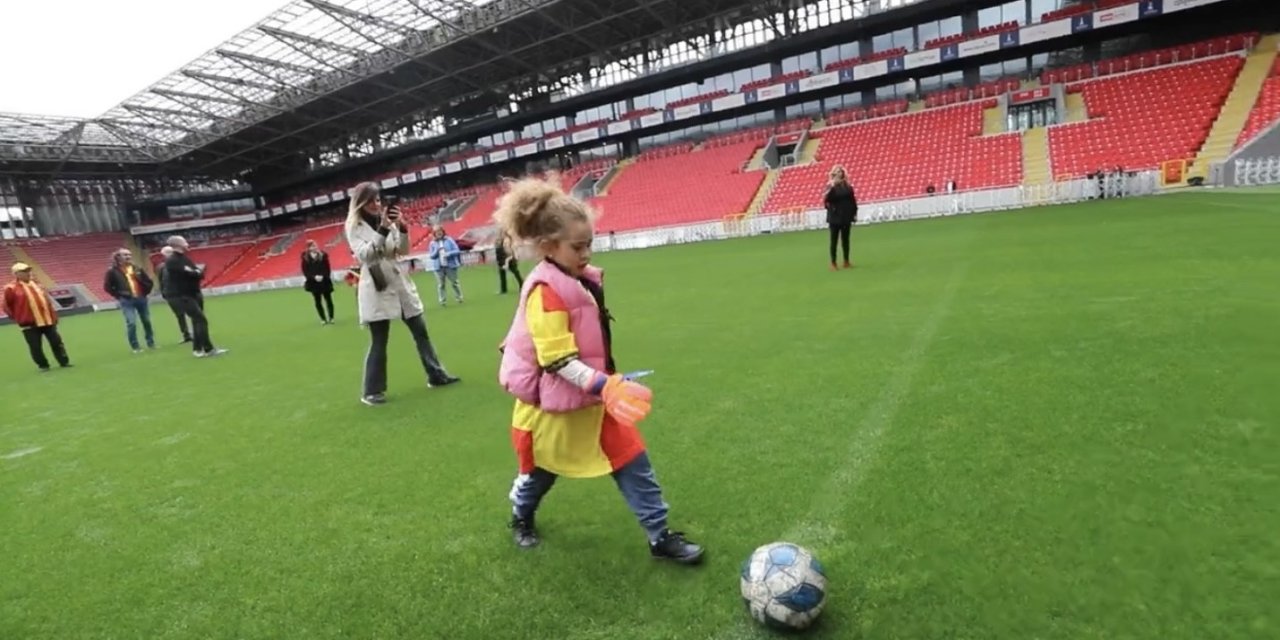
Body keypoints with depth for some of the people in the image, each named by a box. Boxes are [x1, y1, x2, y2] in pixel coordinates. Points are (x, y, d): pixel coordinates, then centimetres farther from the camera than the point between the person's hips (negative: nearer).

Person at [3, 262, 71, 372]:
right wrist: (18, 318, 1)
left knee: (57, 342, 8)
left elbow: (48, 300, 17)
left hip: (48, 320, 5)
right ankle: (43, 365, 13)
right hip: (30, 324, -5)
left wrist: (54, 316, 14)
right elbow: (7, 306, 0)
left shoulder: (36, 284, 12)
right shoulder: (11, 288, -6)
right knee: (36, 346, 0)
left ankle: (64, 362, 16)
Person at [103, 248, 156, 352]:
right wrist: (119, 295, -6)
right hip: (127, 301, -4)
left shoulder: (137, 268, 11)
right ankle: (135, 347, -2)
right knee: (131, 323, -11)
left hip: (141, 298, 4)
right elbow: (107, 287, 0)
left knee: (147, 321, 10)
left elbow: (149, 281, 16)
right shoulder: (113, 271, -1)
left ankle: (151, 343, 23)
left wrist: (145, 292, 4)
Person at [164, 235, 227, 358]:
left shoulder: (185, 258, 13)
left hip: (195, 294, 9)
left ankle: (197, 349, 25)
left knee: (197, 321, 14)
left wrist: (196, 273, -13)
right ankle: (208, 349, -12)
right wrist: (198, 272, -6)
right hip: (183, 297, -9)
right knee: (201, 320, -14)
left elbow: (199, 273, 8)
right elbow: (188, 273, -24)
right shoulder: (171, 261, -14)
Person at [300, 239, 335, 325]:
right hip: (313, 283, 0)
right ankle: (323, 319, 11)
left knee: (328, 299, 3)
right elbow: (305, 271, -4)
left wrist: (323, 276, -16)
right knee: (318, 301, 4)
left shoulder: (323, 255, -1)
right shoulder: (305, 258, -1)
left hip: (324, 281, 0)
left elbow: (328, 268, -2)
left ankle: (331, 318, 13)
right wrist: (314, 277, -17)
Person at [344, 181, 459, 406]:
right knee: (379, 342, -2)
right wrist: (382, 229, -23)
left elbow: (403, 250, 5)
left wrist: (401, 227, -12)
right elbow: (363, 255, -15)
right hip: (377, 289, -5)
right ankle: (371, 391, 10)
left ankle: (436, 376, 21)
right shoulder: (354, 227, -2)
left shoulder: (387, 220, 9)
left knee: (421, 331, 9)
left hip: (400, 284, 5)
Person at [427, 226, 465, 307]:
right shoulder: (432, 243, 4)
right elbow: (431, 255, 2)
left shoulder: (449, 240, 0)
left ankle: (459, 298, 17)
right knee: (440, 285, 0)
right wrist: (437, 250, -15)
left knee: (454, 282, 6)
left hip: (451, 265, -1)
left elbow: (457, 250, -3)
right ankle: (442, 301, 4)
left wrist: (448, 254, -17)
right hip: (439, 267, 1)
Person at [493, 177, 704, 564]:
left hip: (592, 396, 7)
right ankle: (521, 518, 50)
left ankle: (660, 537, 18)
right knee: (542, 471, 18)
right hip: (553, 403, -6)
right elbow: (559, 360, -29)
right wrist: (606, 387, -37)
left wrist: (610, 384, 19)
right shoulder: (545, 290, -24)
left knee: (634, 462, 4)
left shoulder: (586, 279, 1)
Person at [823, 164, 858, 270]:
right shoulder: (831, 186, -7)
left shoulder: (847, 185, 5)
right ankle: (833, 263, 5)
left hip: (846, 216, 4)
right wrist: (832, 188, -31)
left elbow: (852, 199, 9)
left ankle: (846, 262, 19)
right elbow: (827, 199, -22)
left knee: (845, 239, 11)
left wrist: (854, 213, 6)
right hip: (835, 216, -4)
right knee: (834, 240, 0)